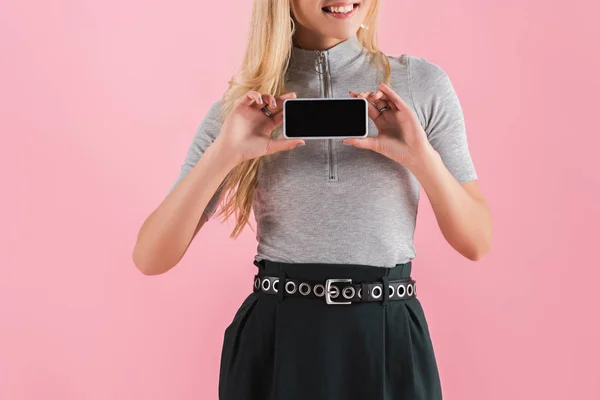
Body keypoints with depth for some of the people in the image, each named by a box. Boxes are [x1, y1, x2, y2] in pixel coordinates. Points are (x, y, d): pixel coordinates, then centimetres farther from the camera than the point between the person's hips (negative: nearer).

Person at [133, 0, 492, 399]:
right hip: (272, 346, 0)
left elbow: (477, 243, 0)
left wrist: (422, 158, -16)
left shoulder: (423, 83, 0)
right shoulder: (244, 107, 0)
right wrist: (221, 155, -18)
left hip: (388, 346, 1)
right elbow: (151, 258, -5)